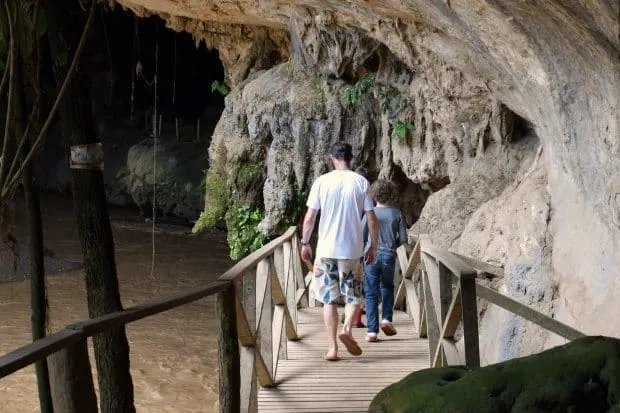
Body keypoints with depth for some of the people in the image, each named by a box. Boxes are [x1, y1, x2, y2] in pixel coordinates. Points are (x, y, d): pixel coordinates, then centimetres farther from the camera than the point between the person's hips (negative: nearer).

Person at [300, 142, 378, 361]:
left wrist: (305, 244, 11)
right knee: (354, 294, 15)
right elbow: (372, 220, -1)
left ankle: (333, 347, 5)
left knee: (329, 299, 7)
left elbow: (309, 218, -1)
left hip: (326, 249, 0)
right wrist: (373, 247, 10)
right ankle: (347, 328, -11)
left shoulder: (322, 182, -3)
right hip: (353, 249, 0)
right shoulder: (361, 183, -2)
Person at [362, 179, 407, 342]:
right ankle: (386, 319, 10)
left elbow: (360, 237, -3)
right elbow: (403, 238, 1)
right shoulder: (397, 214, -1)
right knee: (387, 287, 24)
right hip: (389, 256, 1)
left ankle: (372, 330, -1)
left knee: (371, 293, 3)